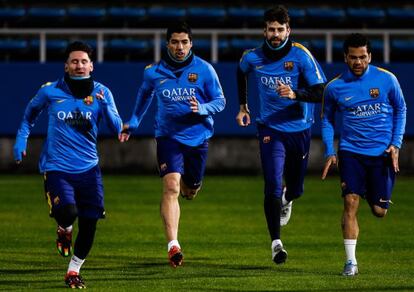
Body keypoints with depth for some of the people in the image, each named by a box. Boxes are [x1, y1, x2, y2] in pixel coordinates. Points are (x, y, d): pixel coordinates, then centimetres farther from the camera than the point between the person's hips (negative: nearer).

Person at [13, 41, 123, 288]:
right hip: (57, 167, -2)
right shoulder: (50, 92, -3)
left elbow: (117, 129, -7)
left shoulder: (101, 93, -1)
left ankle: (74, 271, 25)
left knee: (89, 223, 1)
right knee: (67, 212, -26)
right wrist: (22, 138, 8)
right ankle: (64, 229, 14)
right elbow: (31, 113, 17)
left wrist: (105, 107, -24)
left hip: (88, 168, 2)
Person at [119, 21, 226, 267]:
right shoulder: (154, 72, -2)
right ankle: (173, 245, -26)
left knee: (190, 188, 13)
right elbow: (145, 94, 20)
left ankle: (190, 185, 55)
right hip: (168, 136, -1)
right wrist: (133, 124, 24)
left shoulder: (204, 70, -5)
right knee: (171, 186, -19)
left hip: (198, 137, 1)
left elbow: (220, 101, 0)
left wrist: (201, 109, -20)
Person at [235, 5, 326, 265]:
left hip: (299, 129, 0)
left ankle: (287, 199, 52)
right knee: (273, 187, -16)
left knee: (295, 189, 14)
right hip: (270, 129, 0)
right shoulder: (253, 58, -4)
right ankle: (276, 242, -11)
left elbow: (322, 92, -16)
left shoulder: (301, 56, -12)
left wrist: (295, 94, -32)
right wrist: (243, 105, 21)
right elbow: (241, 73, 21)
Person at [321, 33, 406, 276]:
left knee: (379, 211, 1)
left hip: (382, 153, 0)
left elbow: (400, 110, 9)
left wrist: (396, 144, 0)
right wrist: (330, 152, 3)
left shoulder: (387, 79, -4)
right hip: (351, 152, 0)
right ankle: (351, 261, -11)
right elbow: (327, 119, 13)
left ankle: (375, 196, 40)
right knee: (351, 202, -15)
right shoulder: (335, 87, -2)